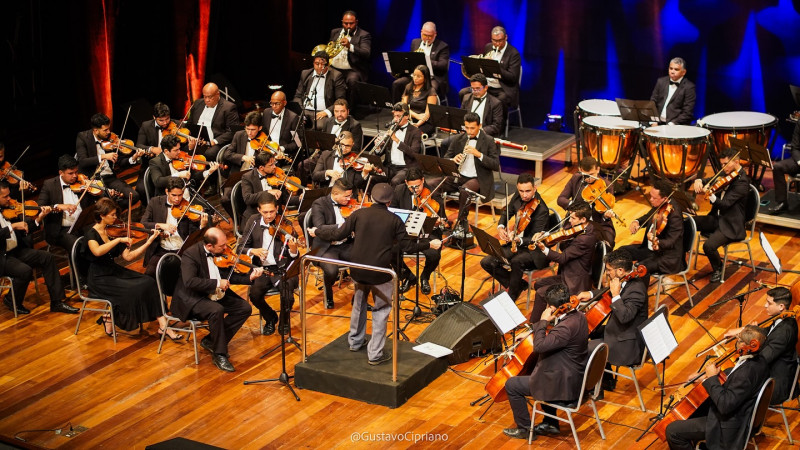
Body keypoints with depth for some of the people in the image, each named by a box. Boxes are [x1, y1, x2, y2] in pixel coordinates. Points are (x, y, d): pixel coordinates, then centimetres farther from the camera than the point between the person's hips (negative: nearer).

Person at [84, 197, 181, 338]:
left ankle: (163, 325, -17)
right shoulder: (92, 234, -11)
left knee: (149, 283, -14)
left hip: (115, 272, 7)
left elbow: (128, 256, 3)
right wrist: (119, 240, -31)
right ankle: (109, 317, -4)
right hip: (99, 279, -7)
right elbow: (97, 251, -34)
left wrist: (149, 242, -4)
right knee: (132, 290, -28)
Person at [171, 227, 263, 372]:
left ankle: (211, 340, 1)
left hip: (216, 295, 8)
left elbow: (228, 276, 7)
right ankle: (220, 355, -20)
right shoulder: (190, 254, -19)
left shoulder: (221, 253, 2)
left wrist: (249, 277, -9)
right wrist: (217, 283, -30)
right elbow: (190, 281, -31)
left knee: (245, 308, -6)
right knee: (216, 310, -35)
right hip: (193, 299, -8)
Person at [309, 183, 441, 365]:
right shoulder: (394, 220, -6)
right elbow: (407, 246, -4)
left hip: (358, 270, 3)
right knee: (381, 311, 8)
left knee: (359, 304, 25)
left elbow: (338, 234, -2)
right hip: (380, 272, -3)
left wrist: (317, 232, 14)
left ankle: (355, 341, 40)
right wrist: (430, 245, 9)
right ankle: (375, 354, 7)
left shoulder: (359, 214, -3)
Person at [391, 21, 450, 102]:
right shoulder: (415, 42, 17)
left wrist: (427, 62, -22)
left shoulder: (443, 46, 0)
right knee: (396, 84, -17)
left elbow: (444, 66, -10)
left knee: (432, 88, -39)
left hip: (434, 78, -5)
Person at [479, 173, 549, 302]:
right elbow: (507, 213, 15)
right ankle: (519, 285, 7)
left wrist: (519, 240, -44)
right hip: (516, 243, 8)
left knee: (516, 262, -38)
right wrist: (500, 227, -6)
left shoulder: (541, 210, -23)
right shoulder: (518, 197, -3)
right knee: (486, 262, -6)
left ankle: (511, 298, -15)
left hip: (534, 252, -8)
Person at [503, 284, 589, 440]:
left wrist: (543, 321, -23)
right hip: (576, 377, 10)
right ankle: (550, 423, 37)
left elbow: (539, 346, -34)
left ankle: (525, 428, 19)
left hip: (564, 386, -10)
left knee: (512, 385, 3)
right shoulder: (578, 316, 0)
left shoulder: (567, 326, -31)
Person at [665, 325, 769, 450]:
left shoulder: (746, 374, -34)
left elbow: (725, 405, -34)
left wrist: (712, 378, -23)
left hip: (729, 428, -10)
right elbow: (734, 374, 16)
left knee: (672, 431, -9)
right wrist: (707, 376, 7)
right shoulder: (758, 360, -4)